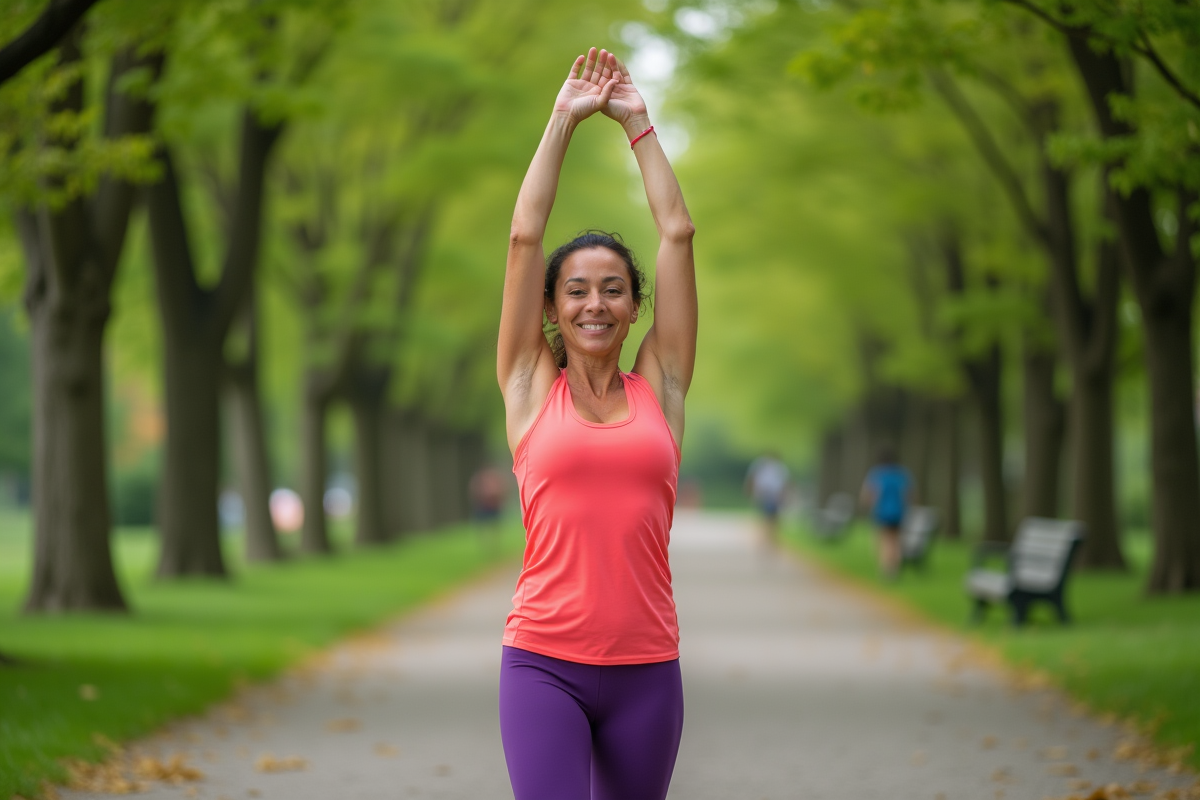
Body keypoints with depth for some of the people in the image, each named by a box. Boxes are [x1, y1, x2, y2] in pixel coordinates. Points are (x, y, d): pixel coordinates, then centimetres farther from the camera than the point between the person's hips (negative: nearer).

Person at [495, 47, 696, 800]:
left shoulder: (660, 387, 9)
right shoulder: (531, 386, 5)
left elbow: (678, 234, 9)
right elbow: (525, 236, 4)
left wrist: (638, 122, 15)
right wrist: (564, 119, 10)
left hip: (647, 666, 2)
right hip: (544, 662, -2)